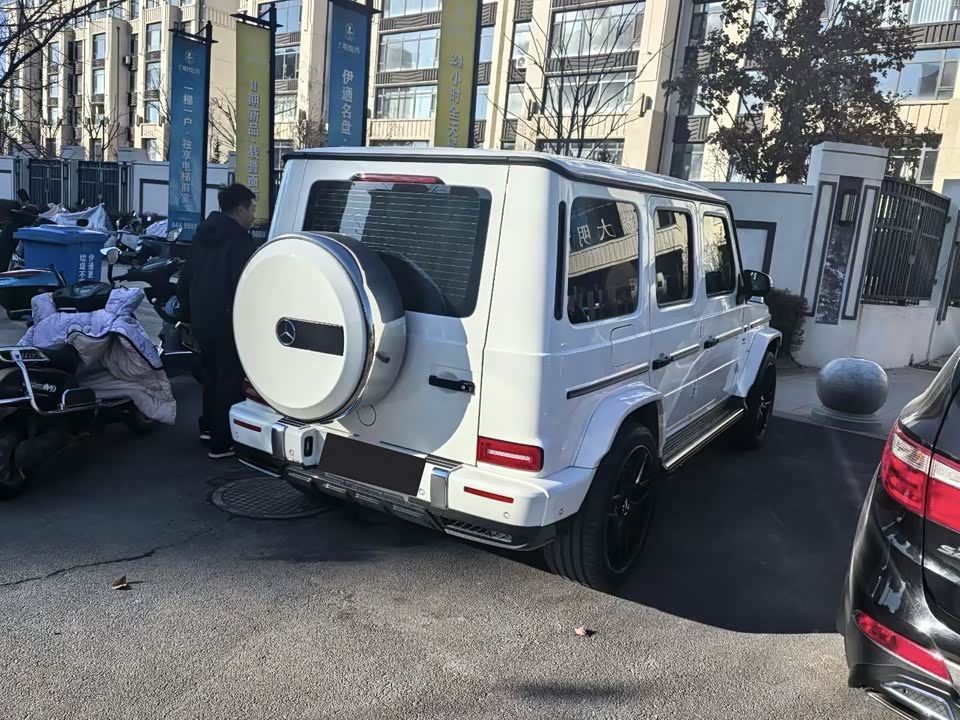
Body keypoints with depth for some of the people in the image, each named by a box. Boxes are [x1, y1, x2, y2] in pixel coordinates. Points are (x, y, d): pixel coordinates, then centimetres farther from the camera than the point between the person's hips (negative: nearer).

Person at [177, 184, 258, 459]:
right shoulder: (240, 240, -17)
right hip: (228, 322, -9)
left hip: (202, 320, 9)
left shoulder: (202, 235, 13)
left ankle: (209, 426, 37)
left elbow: (185, 278, 19)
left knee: (212, 373, 23)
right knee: (230, 379, -1)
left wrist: (188, 312, 27)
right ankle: (222, 442, 3)